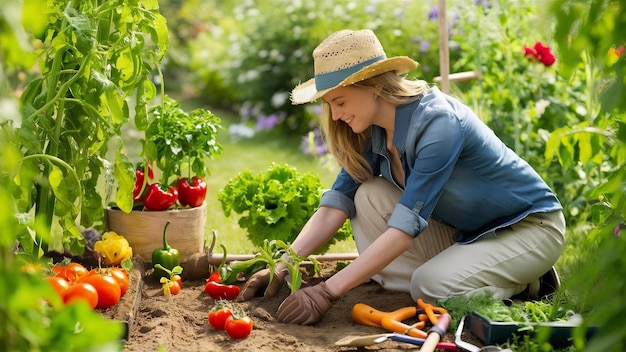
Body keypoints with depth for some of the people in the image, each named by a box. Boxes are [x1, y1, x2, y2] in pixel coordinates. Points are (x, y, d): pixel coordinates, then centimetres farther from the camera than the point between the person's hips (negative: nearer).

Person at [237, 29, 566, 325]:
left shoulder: (437, 123, -31)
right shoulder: (373, 130, -8)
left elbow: (406, 225, -36)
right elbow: (338, 200, -10)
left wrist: (327, 291, -39)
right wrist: (284, 264, -23)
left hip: (531, 225, -7)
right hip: (463, 229, 7)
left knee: (433, 285, -30)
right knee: (369, 195, -13)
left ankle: (521, 280, -3)